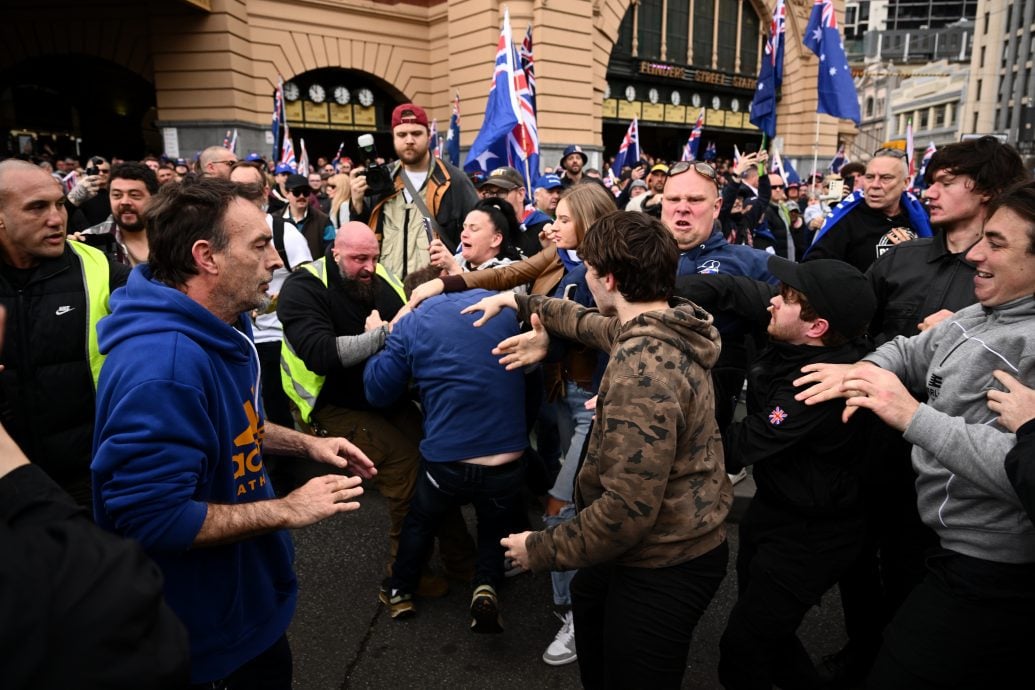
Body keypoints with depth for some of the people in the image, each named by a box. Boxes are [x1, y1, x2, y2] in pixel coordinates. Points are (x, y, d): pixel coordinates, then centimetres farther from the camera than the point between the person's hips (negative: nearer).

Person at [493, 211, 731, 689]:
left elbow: (628, 508, -34)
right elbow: (595, 323, 21)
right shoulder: (665, 325, -1)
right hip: (678, 540, 10)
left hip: (664, 566, -10)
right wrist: (520, 302, 29)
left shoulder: (642, 368, -33)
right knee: (588, 599, 34)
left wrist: (541, 550, -19)